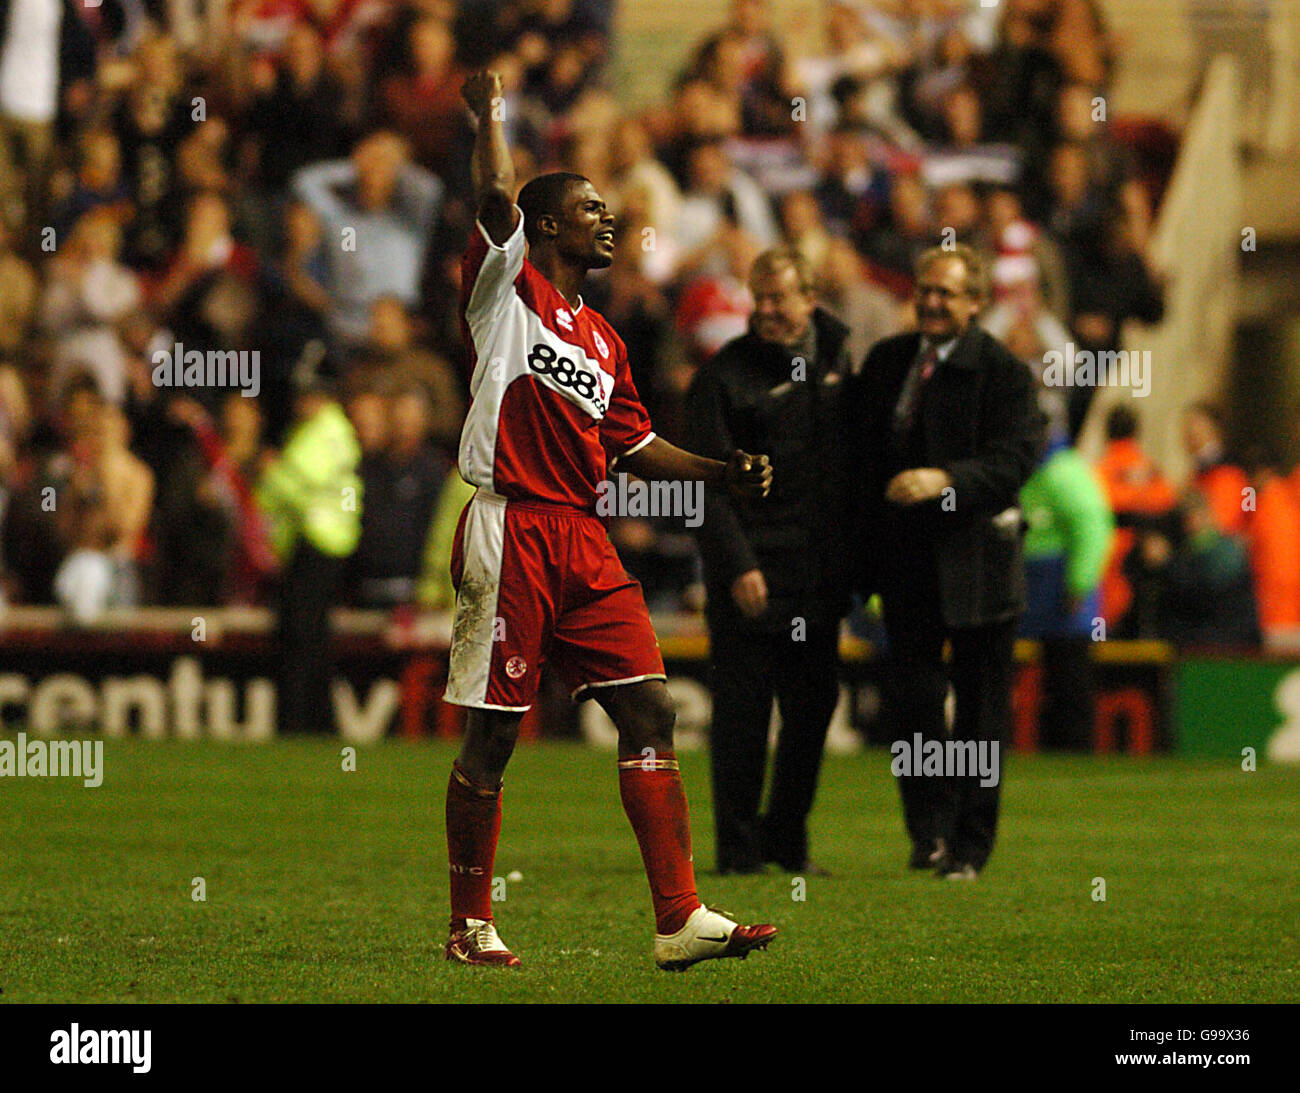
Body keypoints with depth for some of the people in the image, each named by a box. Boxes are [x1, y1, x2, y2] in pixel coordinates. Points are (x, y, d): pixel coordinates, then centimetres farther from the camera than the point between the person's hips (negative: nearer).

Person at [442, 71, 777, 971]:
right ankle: (471, 925, 11)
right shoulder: (508, 290, 1)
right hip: (510, 533, -7)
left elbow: (636, 448, 24)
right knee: (492, 733, -1)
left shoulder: (604, 341, 21)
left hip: (584, 543, 7)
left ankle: (680, 919, -4)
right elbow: (498, 195, -14)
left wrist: (723, 474, 12)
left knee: (649, 710, -2)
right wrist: (491, 111, -1)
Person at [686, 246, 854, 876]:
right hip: (751, 572, -5)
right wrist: (737, 565, -19)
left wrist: (850, 552, 15)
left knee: (813, 705, 7)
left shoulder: (836, 356, 10)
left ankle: (787, 837, 19)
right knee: (742, 708, -4)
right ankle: (738, 847, 3)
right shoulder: (723, 375, -7)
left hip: (819, 567, 5)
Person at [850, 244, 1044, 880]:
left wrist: (946, 480, -30)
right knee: (910, 691, -4)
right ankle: (929, 826, 11)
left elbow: (1016, 457, -16)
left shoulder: (1002, 372, -6)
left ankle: (969, 844, 12)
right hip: (907, 558, 4)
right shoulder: (887, 361, 10)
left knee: (980, 703, 4)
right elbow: (860, 442, 17)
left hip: (974, 558, -4)